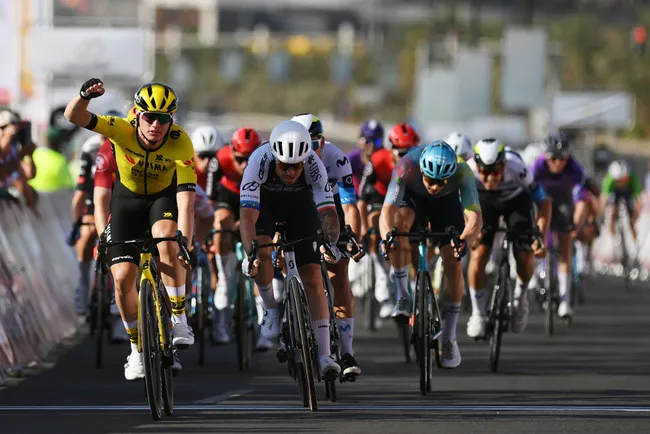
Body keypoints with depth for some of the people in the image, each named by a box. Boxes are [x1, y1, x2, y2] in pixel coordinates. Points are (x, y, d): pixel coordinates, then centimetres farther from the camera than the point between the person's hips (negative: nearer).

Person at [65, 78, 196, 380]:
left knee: (167, 237, -35)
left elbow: (186, 199, -35)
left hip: (164, 197, -2)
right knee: (122, 278, -9)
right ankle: (139, 349, 13)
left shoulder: (180, 144, -30)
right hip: (128, 198, 2)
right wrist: (85, 95, -60)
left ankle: (179, 320, -22)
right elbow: (74, 117, -38)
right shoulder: (123, 131, -28)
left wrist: (186, 244, -45)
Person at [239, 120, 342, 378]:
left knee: (312, 277, -11)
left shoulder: (314, 166, -33)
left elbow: (328, 212, -36)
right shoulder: (260, 161, -37)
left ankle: (324, 355, -10)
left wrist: (330, 242, -56)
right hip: (264, 202, 0)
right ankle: (270, 308, -2)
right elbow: (247, 214, -43)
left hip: (300, 204, 0)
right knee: (261, 252, -31)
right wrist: (250, 254, -57)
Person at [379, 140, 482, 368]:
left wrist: (465, 240, -64)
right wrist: (387, 235, -66)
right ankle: (403, 296, -22)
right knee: (401, 220, -35)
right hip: (413, 197, -1)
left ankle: (449, 338, 2)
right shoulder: (406, 167, -40)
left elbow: (475, 217, -43)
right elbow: (387, 211, -45)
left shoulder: (462, 171, -37)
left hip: (447, 202, 1)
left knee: (453, 263, -13)